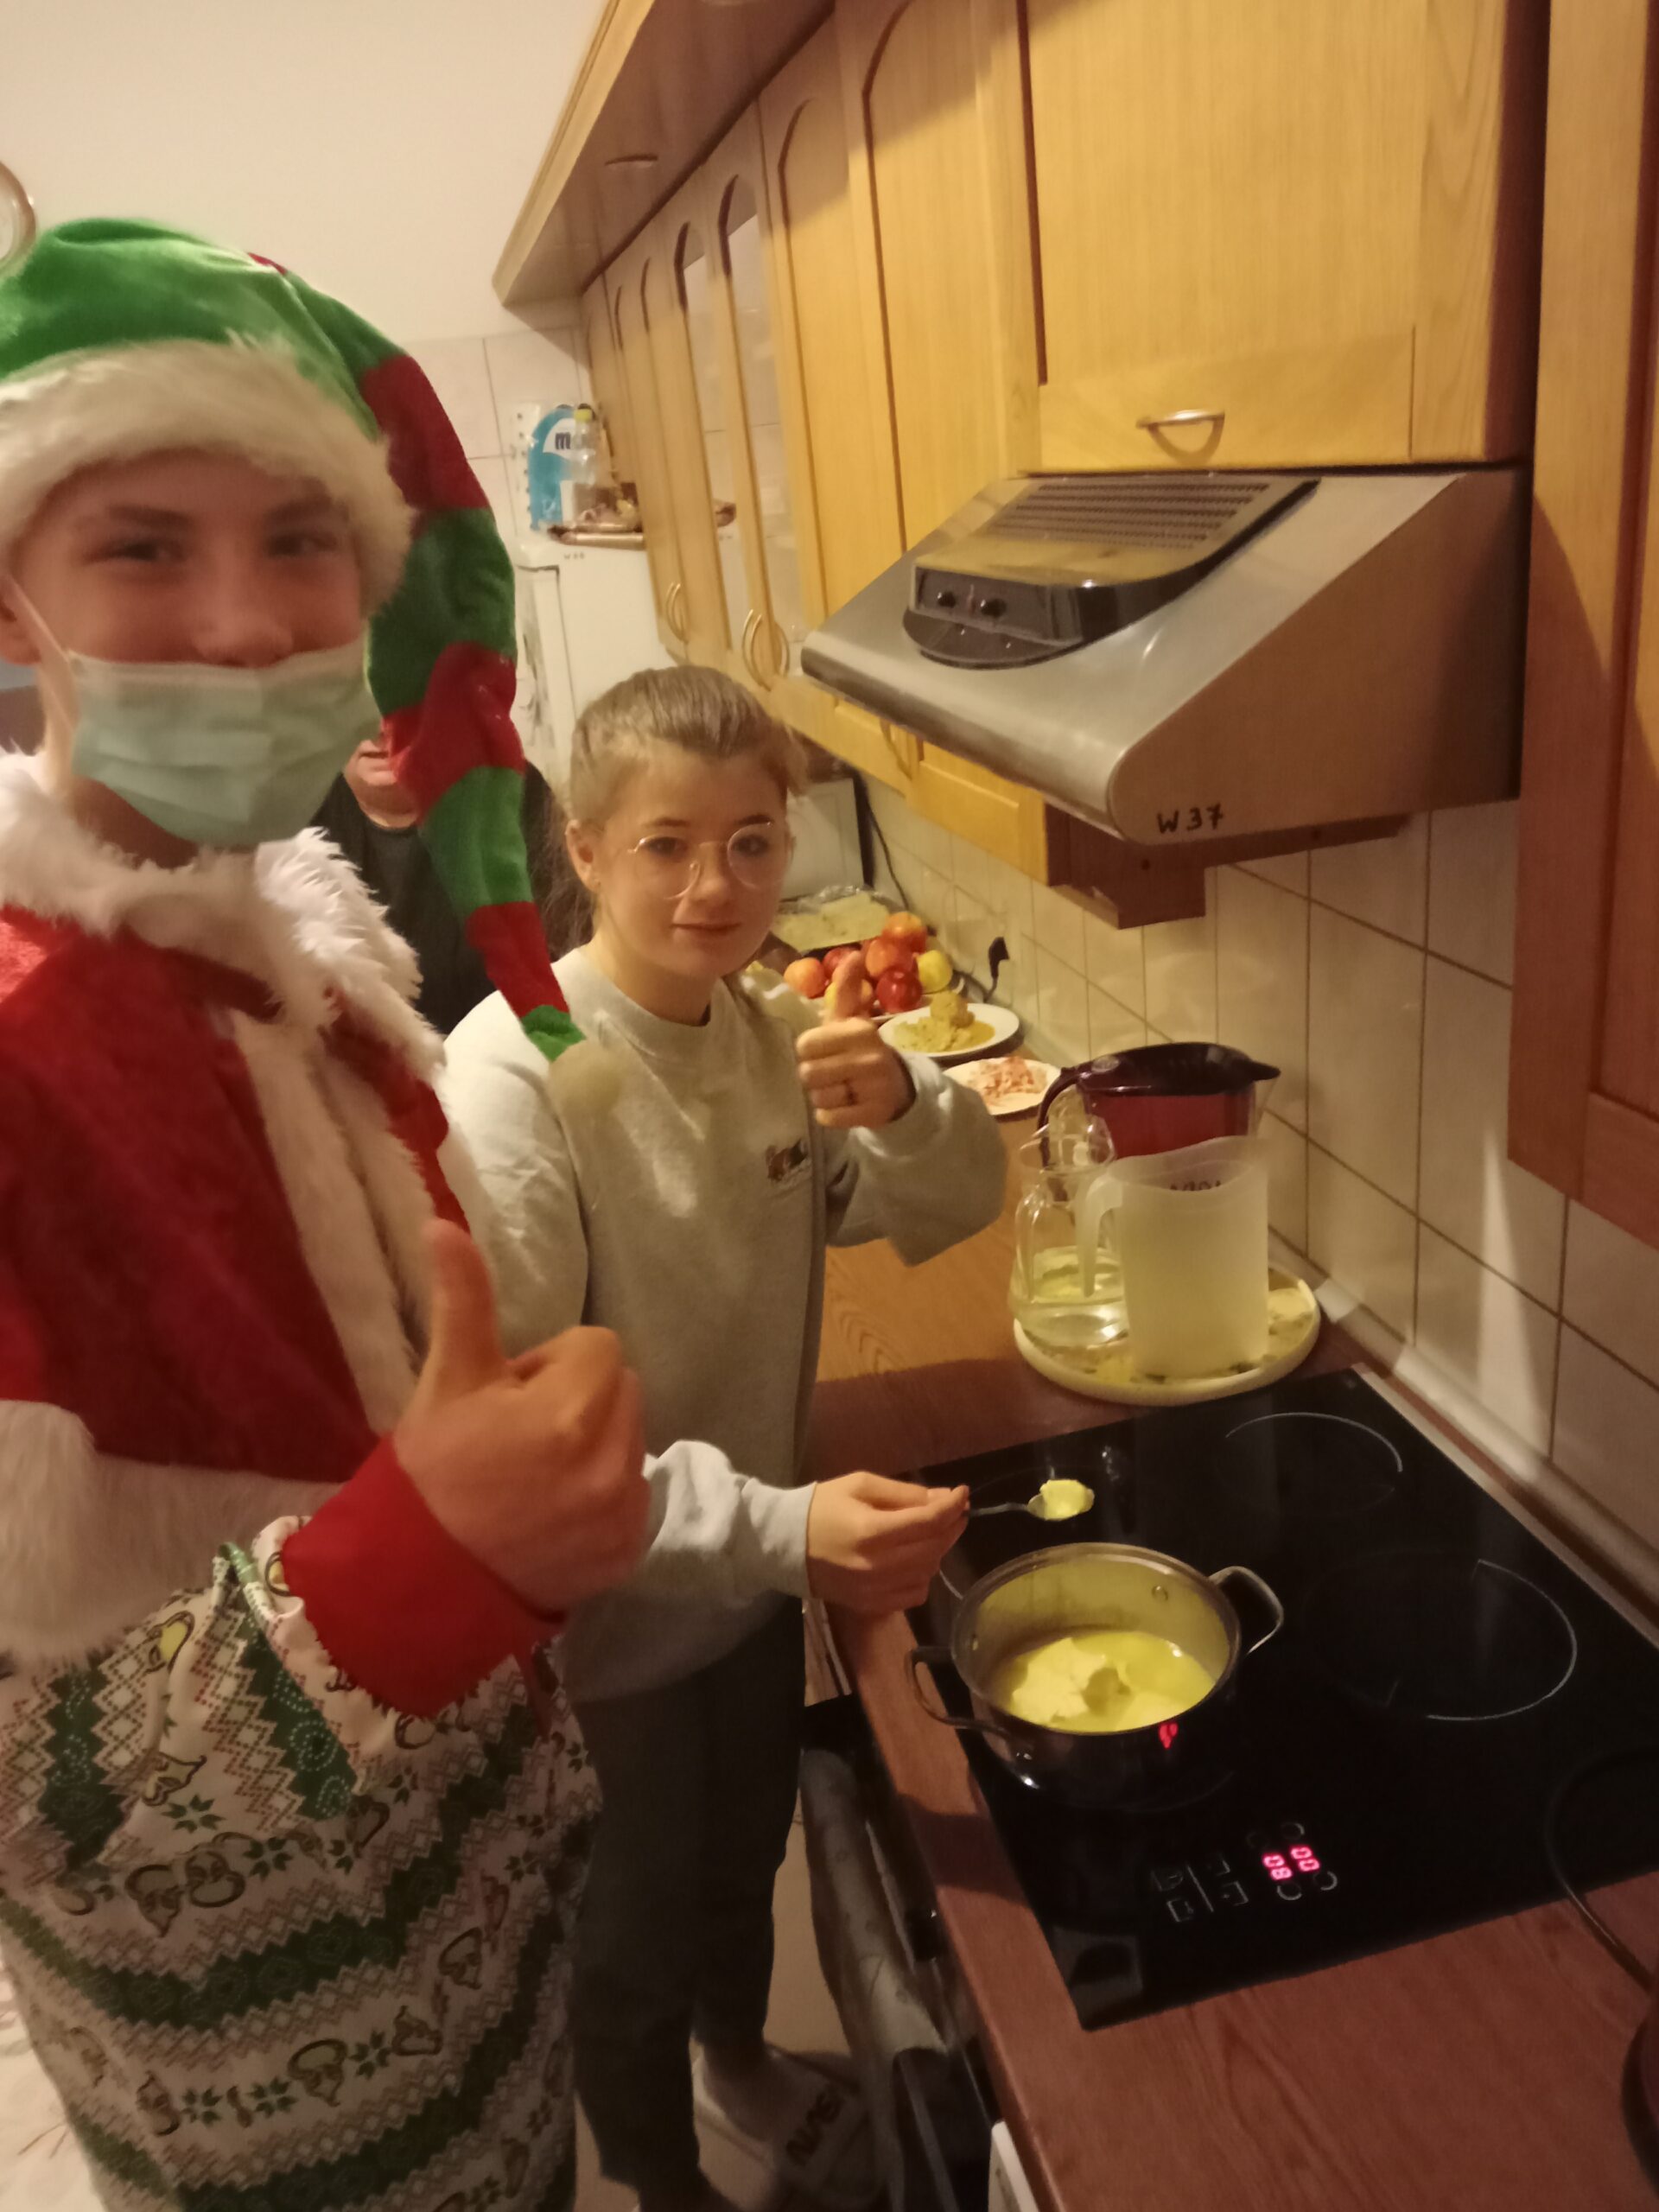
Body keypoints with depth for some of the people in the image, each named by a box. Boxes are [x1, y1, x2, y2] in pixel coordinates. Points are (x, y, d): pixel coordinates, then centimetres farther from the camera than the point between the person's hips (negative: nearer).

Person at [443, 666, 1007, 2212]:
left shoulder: (772, 1028, -7)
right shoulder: (513, 1076, -28)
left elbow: (955, 1207, -1)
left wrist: (902, 1101, -23)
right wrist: (781, 1527, -42)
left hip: (759, 1564, 6)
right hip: (602, 1614, -6)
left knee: (744, 1855, 31)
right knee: (635, 1930, 21)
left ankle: (737, 2058, 62)